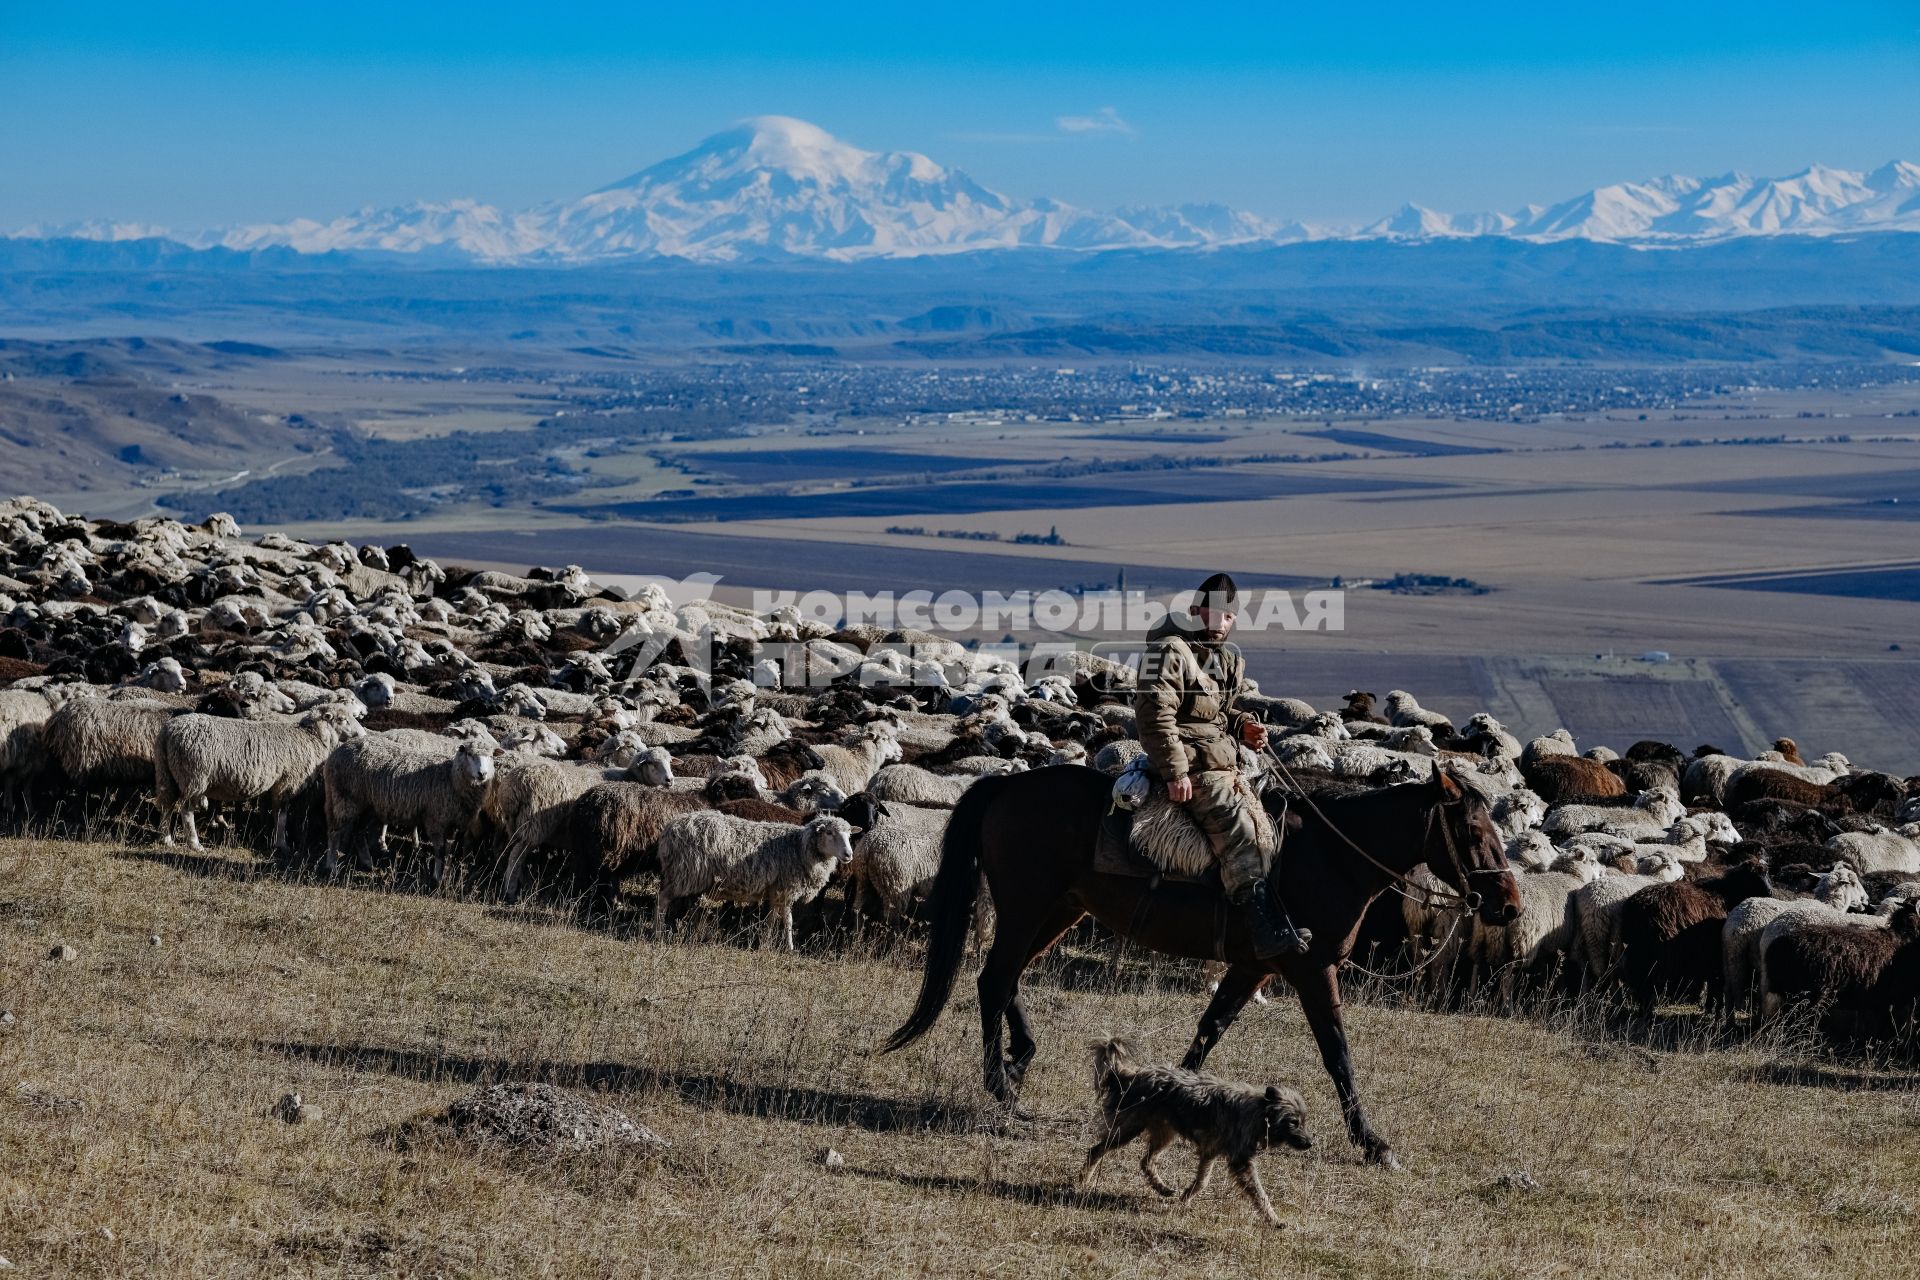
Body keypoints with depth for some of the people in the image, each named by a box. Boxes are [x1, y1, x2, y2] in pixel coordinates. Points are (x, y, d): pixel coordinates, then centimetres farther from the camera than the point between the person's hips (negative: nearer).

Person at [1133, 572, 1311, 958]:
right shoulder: (1172, 651, -9)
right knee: (1239, 832, -24)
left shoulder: (1230, 660, 18)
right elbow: (1155, 715, -17)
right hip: (1192, 770, -10)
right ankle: (1271, 932, -33)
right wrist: (1175, 772, -22)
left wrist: (1244, 725, 8)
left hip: (1225, 767, 10)